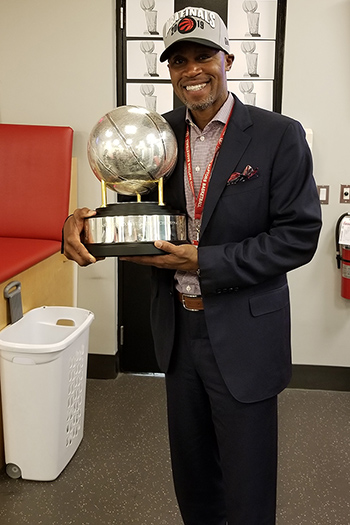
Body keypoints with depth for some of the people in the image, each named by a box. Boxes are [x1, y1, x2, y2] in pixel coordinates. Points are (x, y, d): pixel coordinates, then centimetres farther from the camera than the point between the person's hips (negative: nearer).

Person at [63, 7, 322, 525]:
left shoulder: (278, 136, -11)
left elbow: (299, 236, -14)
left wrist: (203, 262, -20)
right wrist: (83, 222, -13)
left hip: (243, 336, -4)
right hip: (178, 329, 5)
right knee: (191, 469, 24)